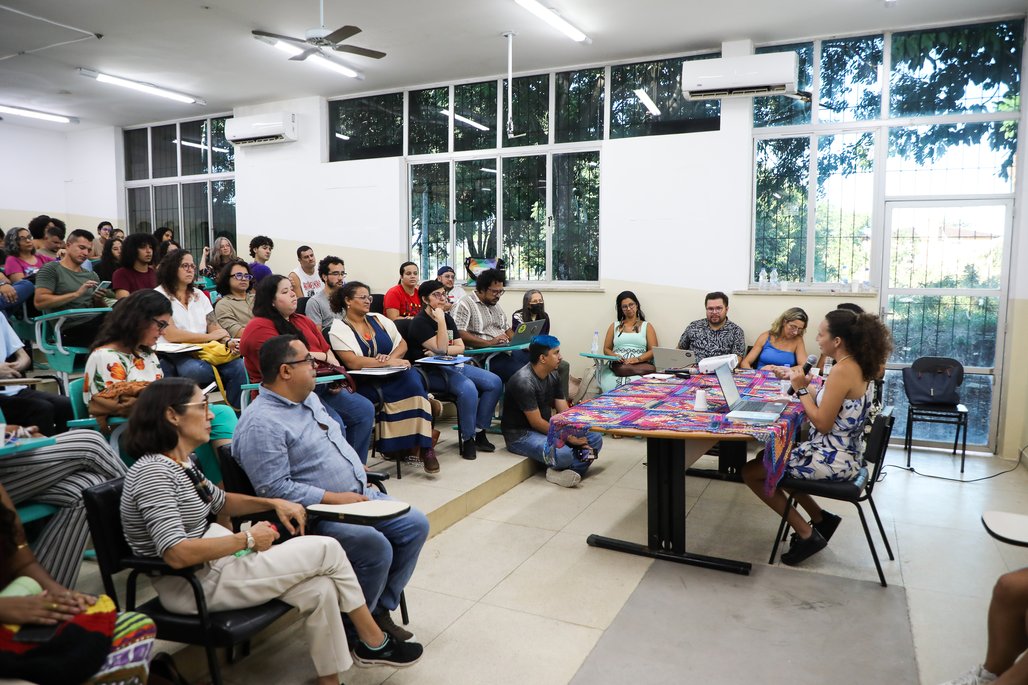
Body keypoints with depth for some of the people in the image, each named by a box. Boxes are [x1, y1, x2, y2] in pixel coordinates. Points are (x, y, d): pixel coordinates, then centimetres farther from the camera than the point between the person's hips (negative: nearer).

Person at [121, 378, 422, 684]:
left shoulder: (181, 461, 7)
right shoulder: (152, 472, -21)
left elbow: (219, 501, 23)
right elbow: (177, 554, -30)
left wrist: (273, 503, 8)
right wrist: (247, 539, -19)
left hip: (216, 563, 9)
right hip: (194, 584, -9)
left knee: (319, 590, -10)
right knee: (327, 550, -11)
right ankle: (374, 643, 7)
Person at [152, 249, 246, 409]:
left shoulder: (199, 295, 19)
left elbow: (215, 327, 10)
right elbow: (171, 335, -10)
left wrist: (228, 341, -12)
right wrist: (210, 336, -7)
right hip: (174, 356, -4)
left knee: (238, 365, -25)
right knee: (196, 370, -38)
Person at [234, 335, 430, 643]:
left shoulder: (309, 398, 12)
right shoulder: (261, 423, -18)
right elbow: (275, 489, -23)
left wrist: (354, 466, 11)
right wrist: (333, 498, -21)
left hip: (359, 495, 10)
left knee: (416, 525, 0)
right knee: (376, 547, -28)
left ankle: (380, 609, 11)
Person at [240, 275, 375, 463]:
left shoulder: (303, 321, 19)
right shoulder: (259, 327, -7)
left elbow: (327, 351, 16)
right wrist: (320, 356, -6)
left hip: (319, 386, 9)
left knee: (365, 409, -2)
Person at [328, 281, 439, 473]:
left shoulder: (378, 319, 16)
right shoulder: (339, 328, 0)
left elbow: (402, 344, 14)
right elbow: (352, 362, -13)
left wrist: (391, 357, -9)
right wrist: (388, 362, -19)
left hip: (392, 376, 4)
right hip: (365, 383, -3)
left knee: (411, 379, -29)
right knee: (409, 385, -30)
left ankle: (422, 445, -25)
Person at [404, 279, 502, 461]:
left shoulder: (447, 318, 15)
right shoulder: (419, 323, -8)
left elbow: (461, 348, 10)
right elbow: (441, 348, -18)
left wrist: (441, 351, -8)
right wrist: (441, 321, -17)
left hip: (453, 365, 8)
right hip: (432, 372, -8)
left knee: (495, 382, -9)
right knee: (468, 389, -34)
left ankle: (479, 431, -2)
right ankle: (467, 439, -18)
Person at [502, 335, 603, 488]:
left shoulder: (552, 376, 5)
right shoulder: (524, 382, -22)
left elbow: (565, 412, 2)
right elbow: (536, 422, -22)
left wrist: (579, 438, -12)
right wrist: (569, 438, -18)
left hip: (546, 428, 9)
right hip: (520, 435, -9)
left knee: (596, 439, -1)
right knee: (562, 454, -35)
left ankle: (559, 471, -17)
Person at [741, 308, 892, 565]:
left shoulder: (843, 371, -24)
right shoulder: (859, 366, 5)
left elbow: (822, 424, -23)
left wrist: (801, 389, -16)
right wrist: (801, 382, 6)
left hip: (832, 460, -10)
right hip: (844, 455, 10)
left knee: (751, 472, -2)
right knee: (766, 458, 23)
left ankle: (806, 534, 5)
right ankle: (820, 519, 23)